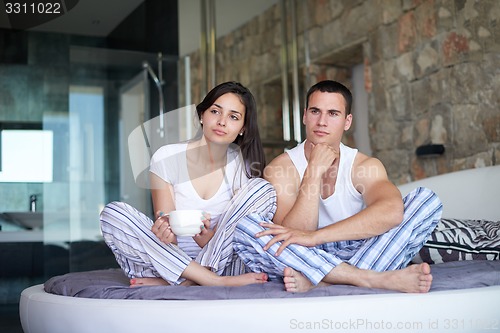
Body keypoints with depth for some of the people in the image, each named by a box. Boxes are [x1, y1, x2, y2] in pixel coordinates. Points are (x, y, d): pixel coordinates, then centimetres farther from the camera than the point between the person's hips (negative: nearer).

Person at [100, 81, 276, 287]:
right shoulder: (166, 158, -4)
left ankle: (184, 282, -23)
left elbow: (234, 234, -6)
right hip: (170, 260, 0)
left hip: (220, 261, 1)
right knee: (112, 213, -23)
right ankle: (214, 281, -29)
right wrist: (164, 230, -32)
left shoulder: (242, 164, -1)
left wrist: (207, 237, -29)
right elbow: (169, 237, -7)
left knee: (262, 189, -17)